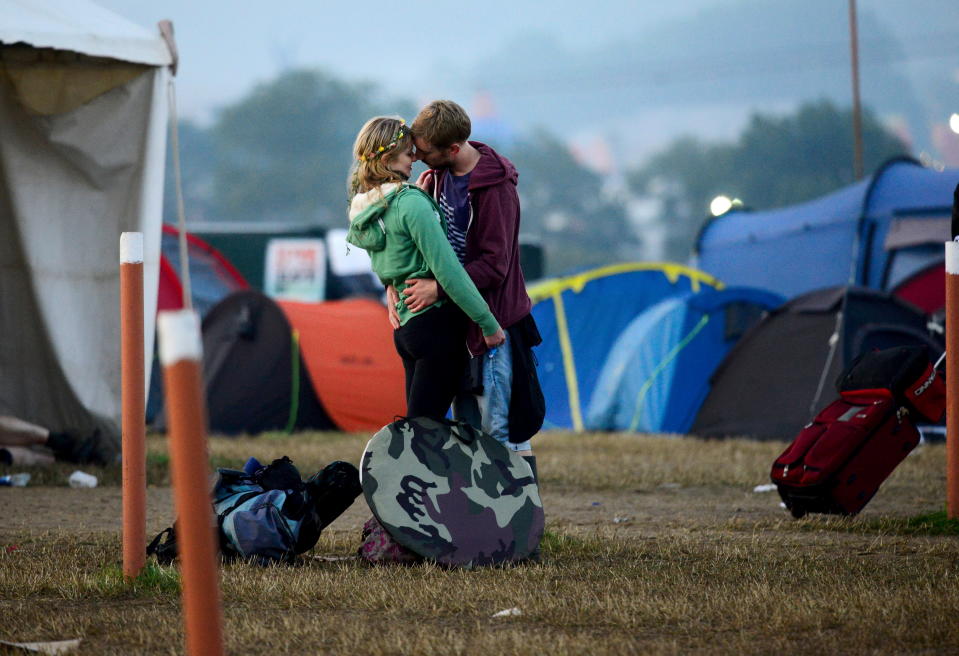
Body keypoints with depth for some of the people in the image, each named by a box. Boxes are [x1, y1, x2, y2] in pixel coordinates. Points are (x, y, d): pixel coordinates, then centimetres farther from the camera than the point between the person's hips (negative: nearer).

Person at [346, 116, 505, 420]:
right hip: (437, 322, -8)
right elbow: (447, 269, -18)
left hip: (404, 326, 8)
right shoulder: (411, 202, -17)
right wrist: (488, 323, -12)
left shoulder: (363, 209, 9)